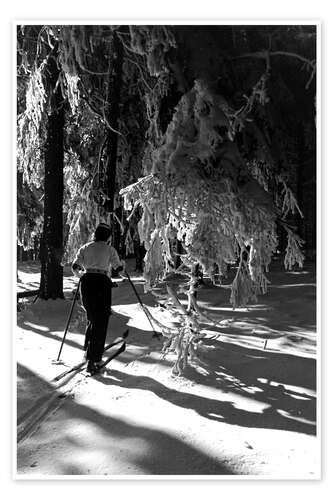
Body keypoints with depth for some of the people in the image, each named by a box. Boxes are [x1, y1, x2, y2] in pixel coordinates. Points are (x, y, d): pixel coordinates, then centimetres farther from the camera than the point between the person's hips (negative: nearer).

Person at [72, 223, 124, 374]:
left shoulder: (85, 247, 12)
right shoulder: (109, 249, 5)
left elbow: (74, 267, 7)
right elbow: (119, 267, 9)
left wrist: (80, 274, 29)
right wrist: (123, 263, 32)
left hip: (86, 282, 4)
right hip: (102, 283, -4)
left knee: (91, 319, 23)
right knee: (100, 323, 0)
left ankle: (88, 351, 28)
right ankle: (93, 361, -4)